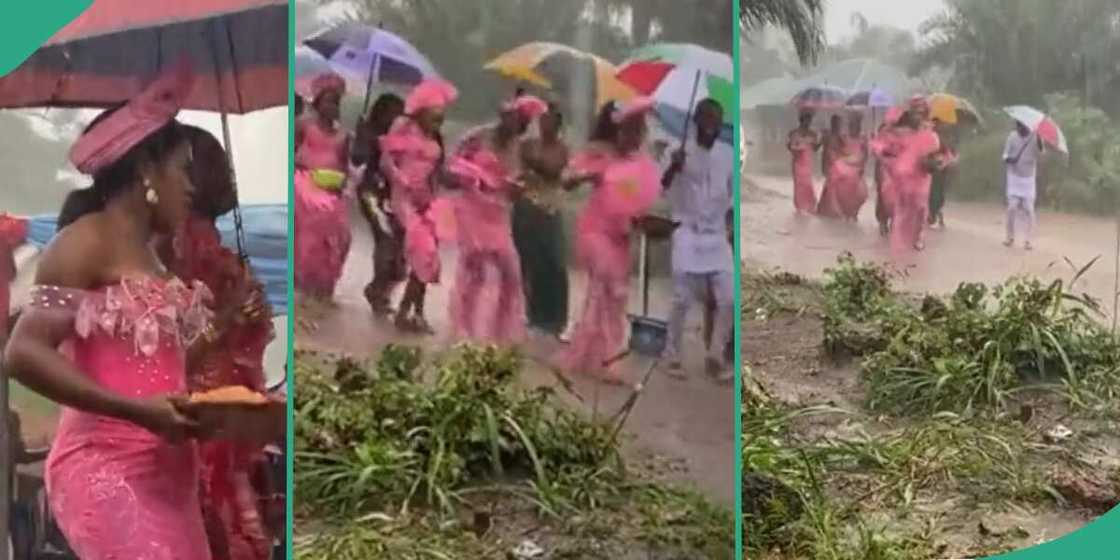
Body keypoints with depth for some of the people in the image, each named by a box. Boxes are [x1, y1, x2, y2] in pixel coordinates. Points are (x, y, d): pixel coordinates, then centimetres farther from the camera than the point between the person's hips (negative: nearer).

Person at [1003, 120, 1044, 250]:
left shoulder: (1035, 137, -5)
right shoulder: (1012, 136, -2)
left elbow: (1040, 153, -18)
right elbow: (1005, 155, -2)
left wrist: (1039, 138, -33)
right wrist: (1008, 159, -26)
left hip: (1028, 178, 0)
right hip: (1014, 177, 0)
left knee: (1028, 209, -4)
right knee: (1012, 207, -6)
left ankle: (1027, 240, 4)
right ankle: (1010, 237, 9)